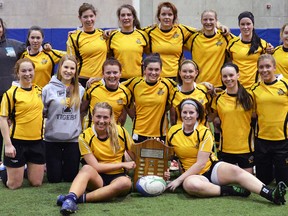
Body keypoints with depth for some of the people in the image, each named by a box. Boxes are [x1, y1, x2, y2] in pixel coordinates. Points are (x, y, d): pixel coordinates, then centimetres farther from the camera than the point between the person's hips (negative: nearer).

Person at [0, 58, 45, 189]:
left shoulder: (39, 90, 6)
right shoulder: (11, 93, -10)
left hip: (37, 141, 4)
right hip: (17, 142, -4)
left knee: (36, 183, 8)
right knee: (14, 185, 2)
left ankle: (27, 169, 37)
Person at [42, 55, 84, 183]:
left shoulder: (80, 90, 4)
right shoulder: (48, 88, -2)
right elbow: (41, 112, 3)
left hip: (73, 139, 2)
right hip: (52, 138, -1)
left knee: (70, 177, 4)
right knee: (54, 178, 2)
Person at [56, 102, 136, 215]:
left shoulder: (120, 131, -3)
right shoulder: (85, 137, -7)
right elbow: (95, 166, -11)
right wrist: (122, 164, -12)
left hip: (117, 177, 1)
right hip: (97, 178, -1)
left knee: (126, 182, -35)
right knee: (87, 168, -34)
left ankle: (79, 198, -38)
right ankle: (71, 198, -59)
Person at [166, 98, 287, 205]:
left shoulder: (204, 133, -7)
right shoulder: (172, 132, 0)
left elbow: (200, 163, -12)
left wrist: (179, 180, -18)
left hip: (212, 167, 0)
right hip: (193, 175, 0)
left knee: (235, 170, -32)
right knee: (189, 184, -38)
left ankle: (272, 195, -45)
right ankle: (232, 190, -27)